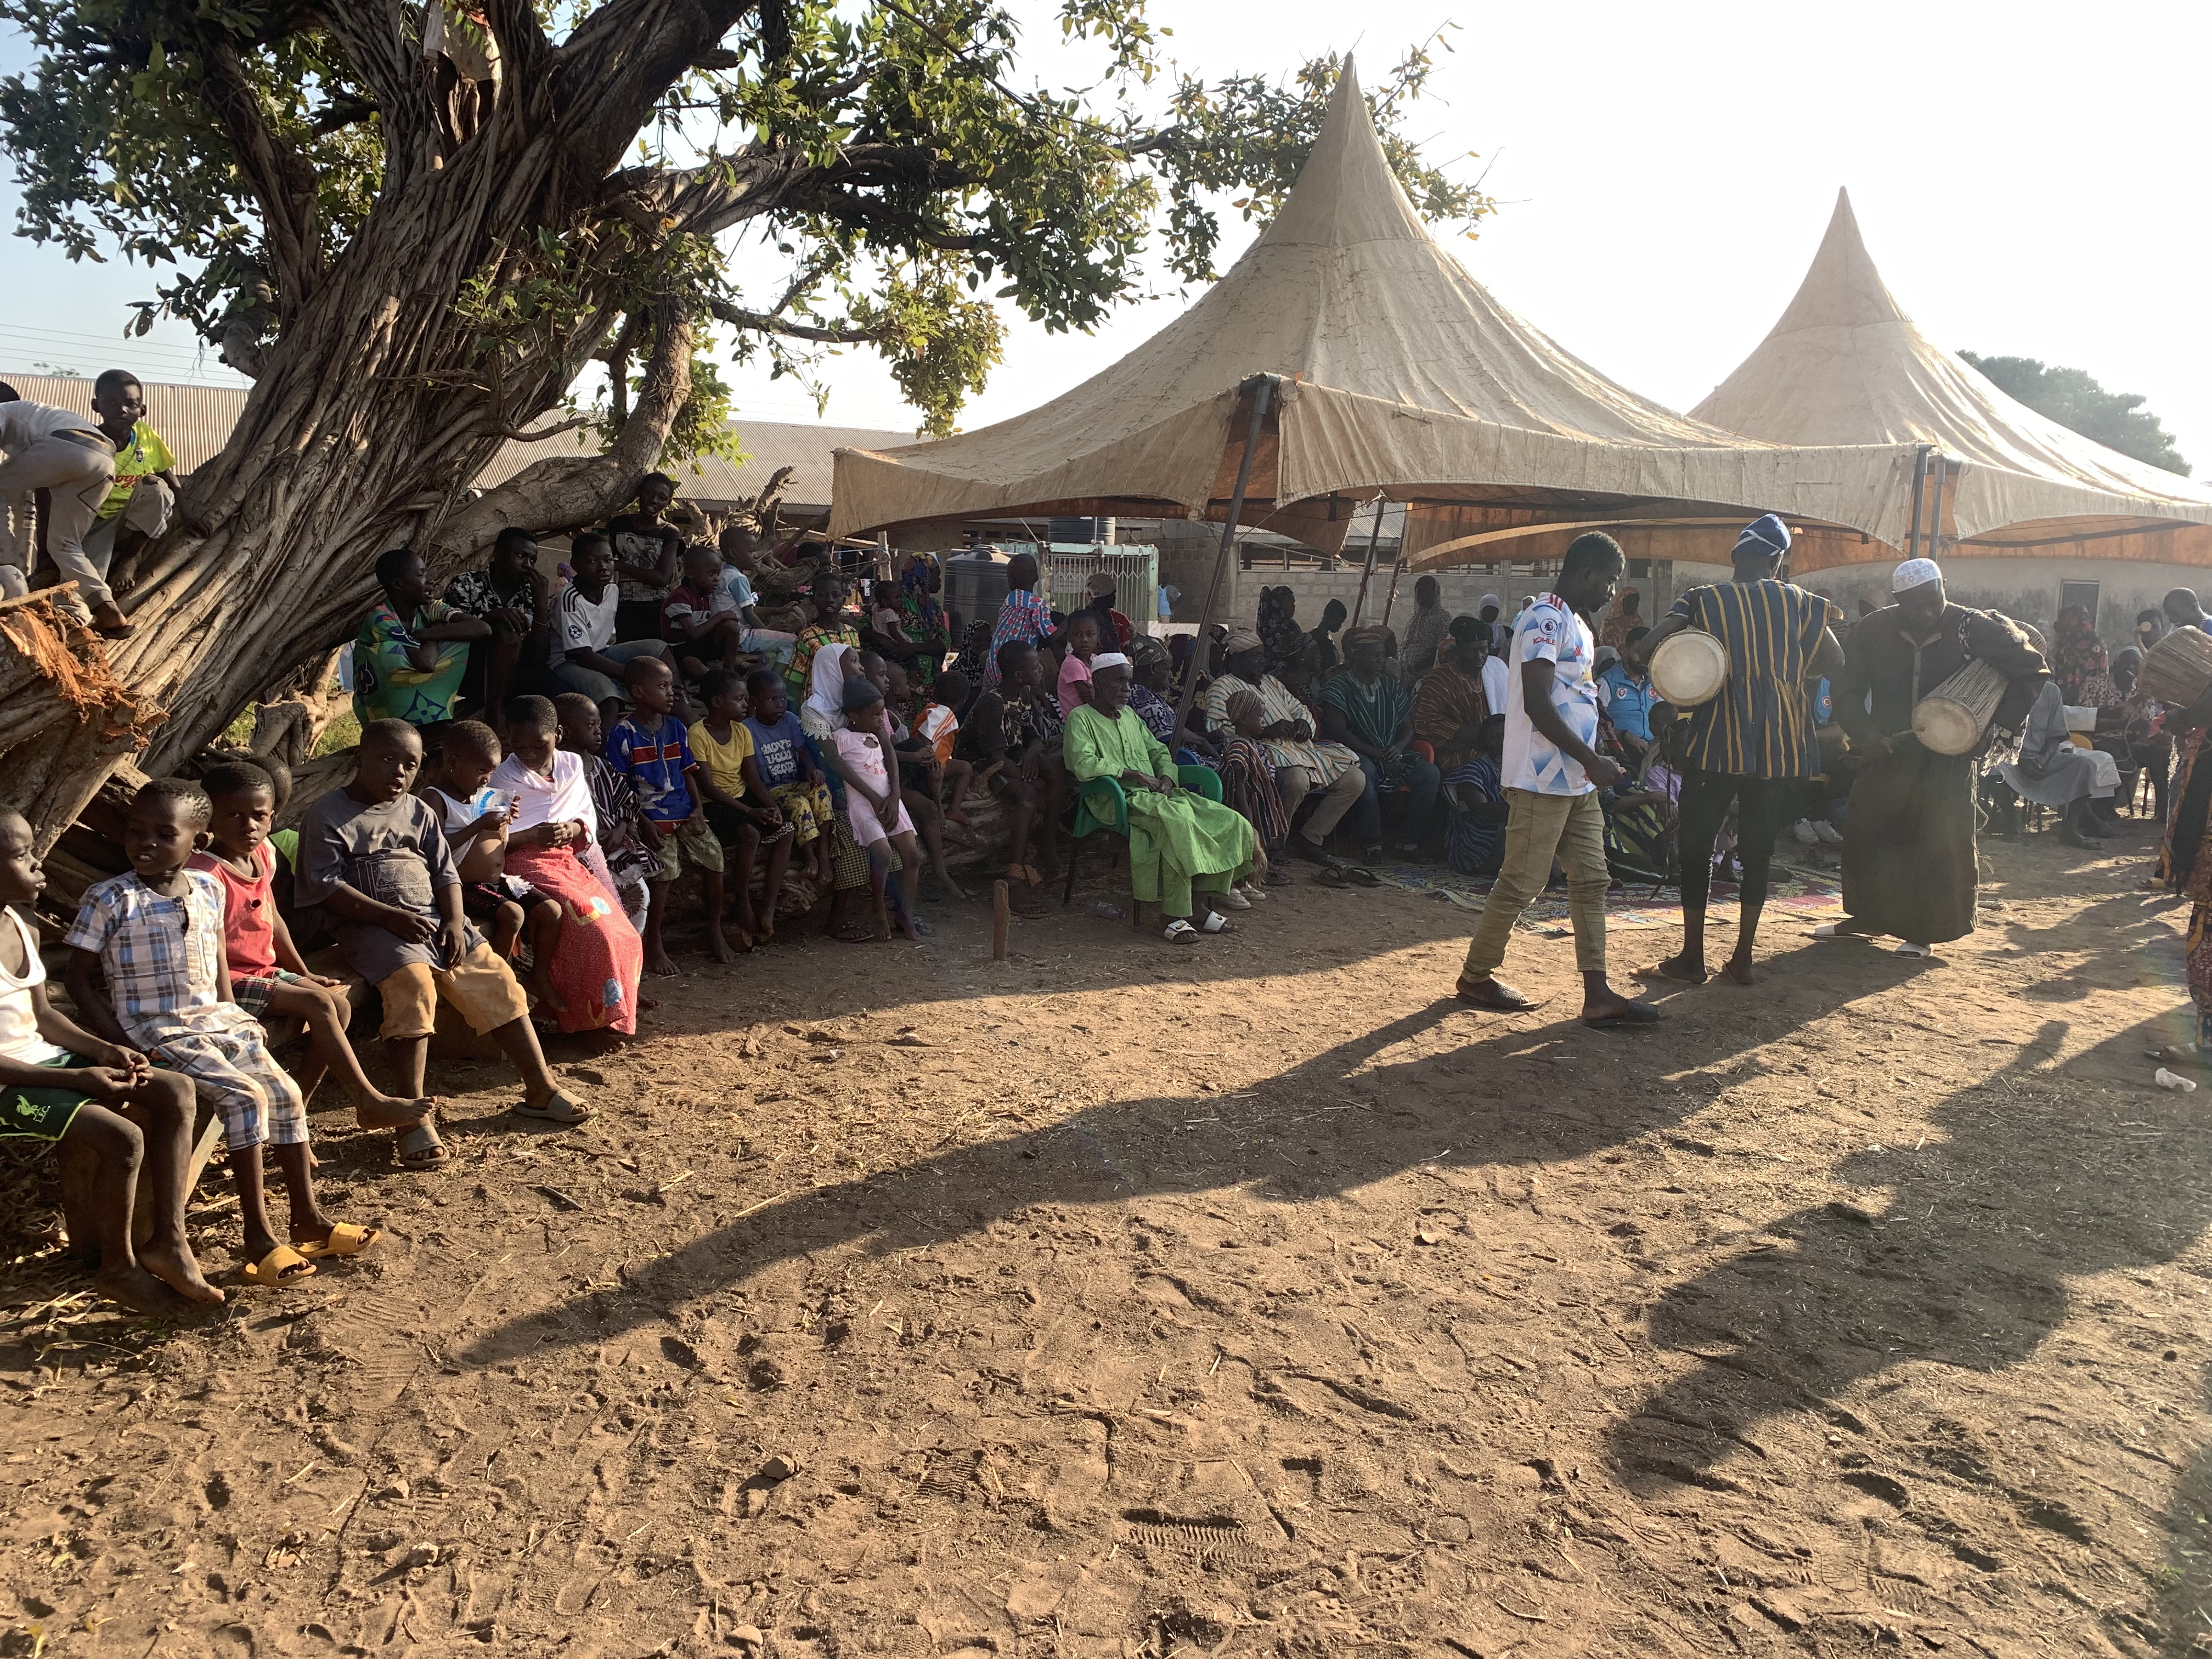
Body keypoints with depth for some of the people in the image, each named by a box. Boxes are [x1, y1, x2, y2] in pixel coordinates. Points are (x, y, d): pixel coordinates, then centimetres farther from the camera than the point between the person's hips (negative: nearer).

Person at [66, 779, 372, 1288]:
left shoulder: (208, 890, 6)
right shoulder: (109, 901, -9)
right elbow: (79, 981, -6)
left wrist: (231, 1020, 8)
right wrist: (123, 1047, -13)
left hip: (217, 1021, 6)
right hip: (158, 1033, -6)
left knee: (286, 1093, -5)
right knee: (245, 1096, -23)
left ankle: (308, 1218, 6)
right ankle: (257, 1234, -17)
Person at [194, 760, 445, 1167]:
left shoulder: (263, 856, 5)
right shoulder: (207, 873, -21)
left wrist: (303, 972, 17)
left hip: (265, 970, 9)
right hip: (233, 981, -9)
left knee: (340, 1005, -5)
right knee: (319, 1004, -20)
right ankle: (371, 1102, -14)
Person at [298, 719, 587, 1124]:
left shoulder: (419, 812, 18)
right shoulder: (327, 815, 2)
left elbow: (445, 871, 13)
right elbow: (325, 885, -8)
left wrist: (455, 920, -6)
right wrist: (391, 916, -18)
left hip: (434, 919, 6)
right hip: (370, 924, -6)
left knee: (497, 980, -8)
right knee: (414, 983, -33)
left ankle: (541, 1090, -2)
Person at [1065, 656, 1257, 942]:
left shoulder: (1129, 715, 25)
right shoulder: (1081, 718, 1)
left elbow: (1159, 752, 31)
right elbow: (1084, 765, -16)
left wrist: (1166, 777, 7)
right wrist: (1136, 774, -13)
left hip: (1154, 794, 8)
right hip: (1121, 800, -8)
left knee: (1229, 822, -11)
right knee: (1178, 821, -37)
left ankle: (1200, 907, -12)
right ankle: (1175, 917, -32)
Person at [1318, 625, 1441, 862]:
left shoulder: (1392, 687, 17)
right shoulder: (1338, 687, 0)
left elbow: (1407, 728, 15)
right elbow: (1339, 732, -10)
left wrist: (1398, 749, -9)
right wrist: (1378, 755, -16)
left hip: (1393, 759, 5)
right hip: (1357, 757, -5)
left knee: (1431, 773, -21)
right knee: (1365, 771, -41)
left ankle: (1408, 839, -11)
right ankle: (1371, 842, -29)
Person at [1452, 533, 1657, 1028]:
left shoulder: (1577, 625, 18)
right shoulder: (1545, 620, -14)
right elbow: (1537, 704, -22)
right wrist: (1591, 760, -21)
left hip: (1577, 781, 10)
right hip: (1543, 779, -10)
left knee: (1591, 880, 7)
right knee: (1521, 882, -3)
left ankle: (1597, 995, 8)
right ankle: (1475, 976, 12)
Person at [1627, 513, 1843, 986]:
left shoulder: (1704, 600, -3)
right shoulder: (1799, 603, 2)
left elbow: (1646, 648, -15)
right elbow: (1834, 660, 5)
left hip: (1717, 743, -2)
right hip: (1779, 746, 3)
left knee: (1696, 844, 8)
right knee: (1758, 848, 12)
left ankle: (1693, 956, 10)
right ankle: (1742, 957, 15)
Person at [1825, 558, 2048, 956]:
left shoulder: (1974, 628, -12)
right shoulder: (1875, 630, -7)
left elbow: (2031, 670, -4)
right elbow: (1848, 689, -2)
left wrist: (1998, 724, -11)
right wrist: (1866, 735, -17)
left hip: (1948, 757, -3)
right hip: (1887, 749, 3)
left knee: (1941, 842, -3)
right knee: (1863, 833, 7)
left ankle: (1926, 931, 11)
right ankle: (1866, 915, 25)